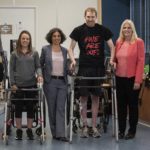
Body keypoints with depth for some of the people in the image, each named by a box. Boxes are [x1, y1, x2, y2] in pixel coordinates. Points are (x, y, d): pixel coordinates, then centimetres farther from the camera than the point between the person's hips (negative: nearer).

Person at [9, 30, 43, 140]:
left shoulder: (34, 53, 6)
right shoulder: (14, 54, 4)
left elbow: (38, 66, 6)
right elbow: (12, 69, 5)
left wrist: (39, 75, -14)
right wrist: (12, 83, -2)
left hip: (31, 84, 1)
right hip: (18, 85, -1)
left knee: (30, 107, 6)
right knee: (18, 107, 5)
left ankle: (29, 130, 18)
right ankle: (19, 130, 16)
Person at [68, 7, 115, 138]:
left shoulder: (103, 30, 5)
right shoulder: (79, 30, 1)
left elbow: (112, 46, 8)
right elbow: (71, 48, 5)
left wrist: (111, 60, -6)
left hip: (99, 68, 1)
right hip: (84, 68, -1)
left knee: (96, 97, 6)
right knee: (83, 97, -1)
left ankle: (94, 126, 14)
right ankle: (85, 126, 9)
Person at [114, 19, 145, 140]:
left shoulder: (138, 42, -5)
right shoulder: (118, 42, 10)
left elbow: (141, 62, -9)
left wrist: (138, 80, -14)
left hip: (132, 78, -4)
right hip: (120, 78, 5)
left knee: (132, 105, 5)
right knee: (121, 104, 9)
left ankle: (132, 131, 15)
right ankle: (121, 130, 19)